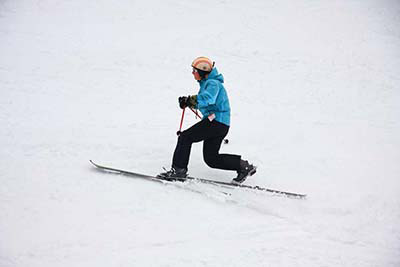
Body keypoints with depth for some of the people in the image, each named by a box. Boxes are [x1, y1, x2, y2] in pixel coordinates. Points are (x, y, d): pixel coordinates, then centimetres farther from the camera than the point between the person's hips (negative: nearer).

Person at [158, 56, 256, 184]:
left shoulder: (212, 83, -10)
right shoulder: (206, 83, 22)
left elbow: (207, 99, -32)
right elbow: (200, 102, 32)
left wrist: (190, 100, -28)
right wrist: (188, 101, 14)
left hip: (216, 120, -11)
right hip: (222, 125, 11)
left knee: (185, 137, -9)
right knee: (211, 158, 11)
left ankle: (179, 169, -9)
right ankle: (243, 165, 11)